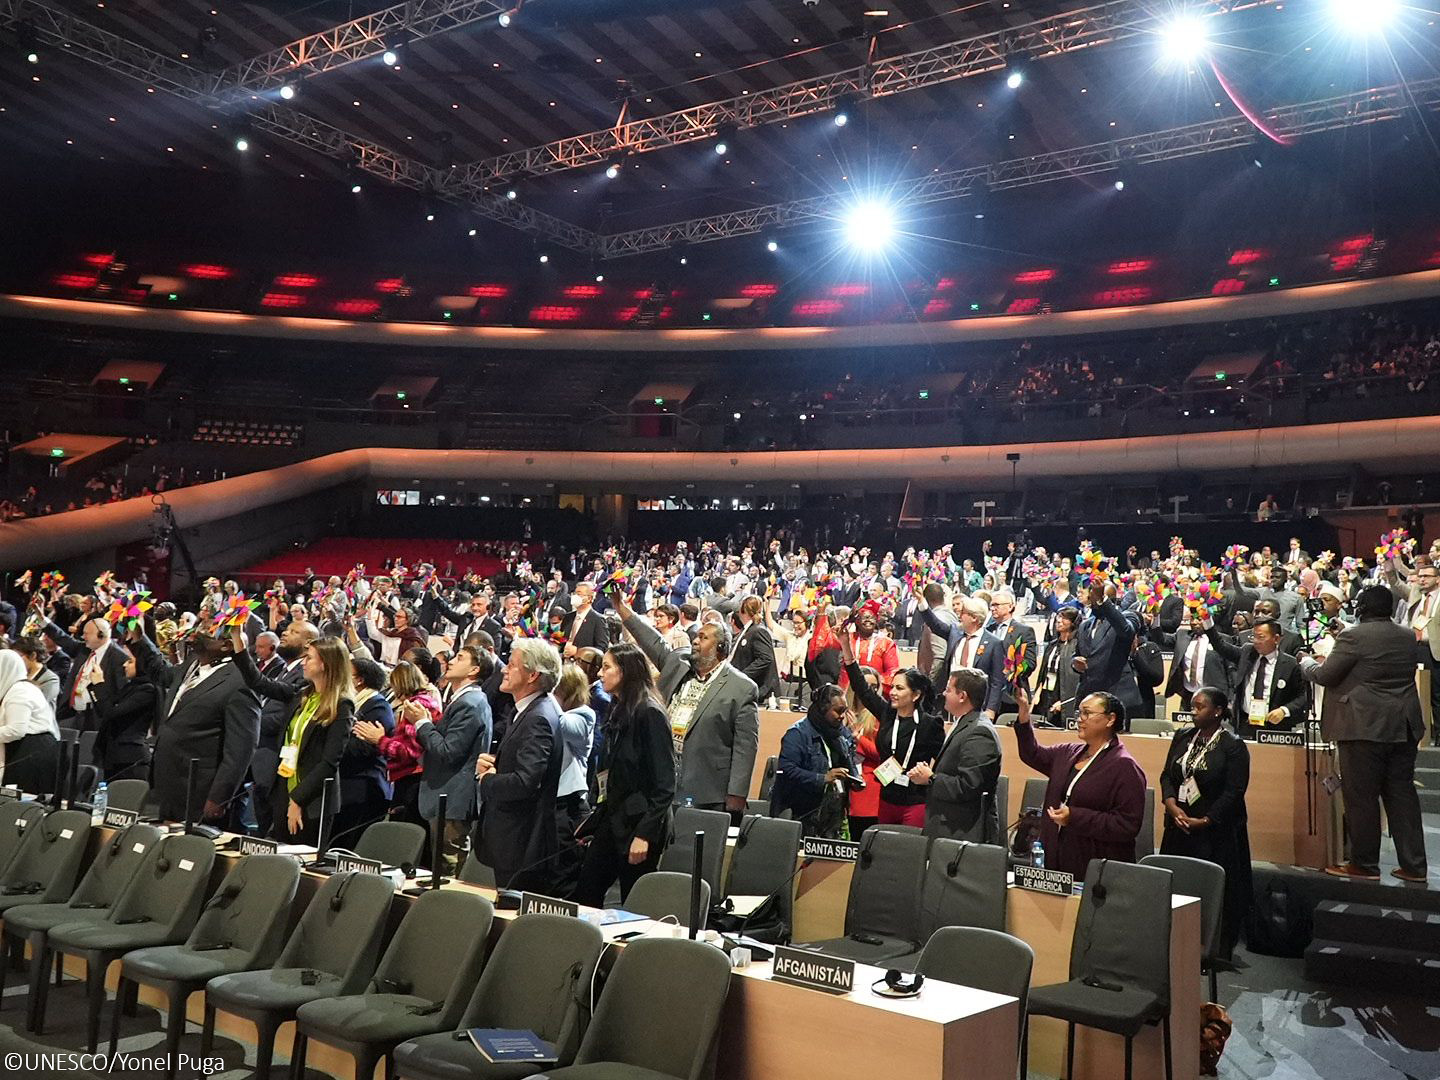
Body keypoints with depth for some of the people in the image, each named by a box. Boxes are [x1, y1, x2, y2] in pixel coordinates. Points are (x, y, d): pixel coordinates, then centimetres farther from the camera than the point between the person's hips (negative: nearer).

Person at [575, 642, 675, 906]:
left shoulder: (650, 714, -14)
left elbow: (664, 783, -17)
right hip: (611, 822, 8)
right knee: (584, 895, 5)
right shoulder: (617, 711, 13)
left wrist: (644, 834, -20)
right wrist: (593, 822, 14)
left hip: (637, 824, -8)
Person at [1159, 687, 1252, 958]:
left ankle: (1216, 953, 7)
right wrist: (1171, 804, -9)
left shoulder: (1233, 746, -8)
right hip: (1179, 825, 5)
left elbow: (1234, 792, -12)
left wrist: (1205, 821, -15)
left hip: (1215, 831, -5)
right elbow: (1167, 774, 9)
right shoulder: (1182, 737, 9)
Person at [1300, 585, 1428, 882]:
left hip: (1365, 727, -7)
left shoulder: (1354, 637, -13)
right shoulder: (1407, 636, 8)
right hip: (1404, 727, 7)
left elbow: (1324, 675, -9)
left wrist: (1306, 662, 12)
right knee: (1402, 793, 11)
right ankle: (1413, 865, 14)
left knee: (1362, 796, 2)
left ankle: (1364, 864, 9)